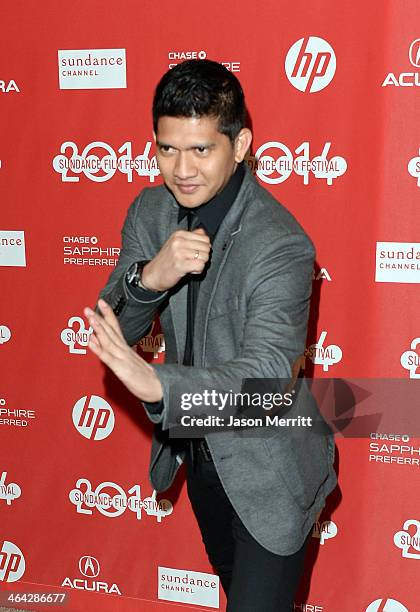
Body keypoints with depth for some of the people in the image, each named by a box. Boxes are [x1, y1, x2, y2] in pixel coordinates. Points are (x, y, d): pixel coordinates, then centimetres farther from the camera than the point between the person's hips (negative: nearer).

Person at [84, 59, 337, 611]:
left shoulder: (280, 245, -29)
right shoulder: (151, 210, -8)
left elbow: (265, 374, -38)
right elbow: (110, 332, -9)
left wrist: (157, 384, -56)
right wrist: (148, 277, -32)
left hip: (268, 471, -6)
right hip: (198, 449, 6)